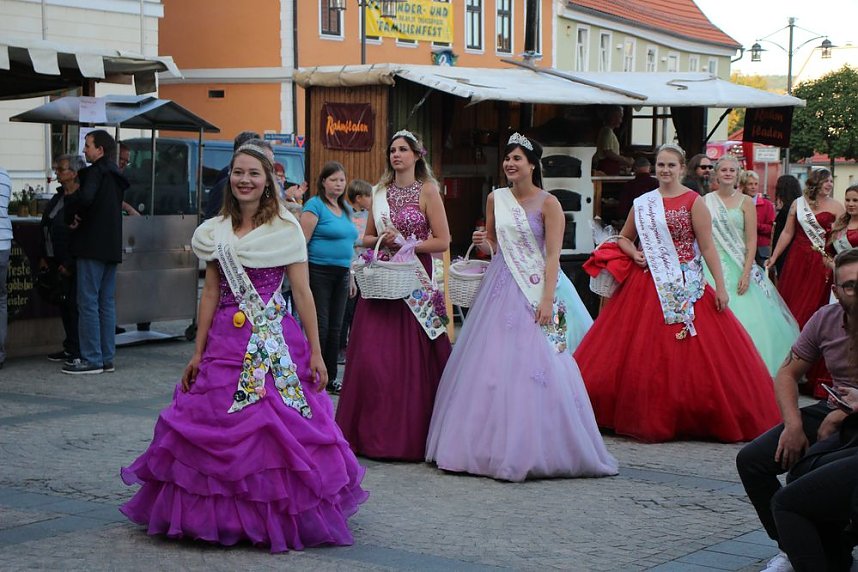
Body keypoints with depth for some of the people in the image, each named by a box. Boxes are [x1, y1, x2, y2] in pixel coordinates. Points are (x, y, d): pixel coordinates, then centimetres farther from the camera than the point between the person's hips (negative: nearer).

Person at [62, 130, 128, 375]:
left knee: (88, 302, -6)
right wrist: (76, 215, 5)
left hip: (92, 246, -9)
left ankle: (91, 359, -6)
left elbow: (85, 197, -27)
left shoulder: (96, 171, -10)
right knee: (107, 303, 10)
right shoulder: (115, 176, 18)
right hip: (112, 247, 9)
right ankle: (107, 357, 13)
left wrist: (71, 216, -8)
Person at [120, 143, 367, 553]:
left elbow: (302, 292, -2)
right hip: (226, 341, 4)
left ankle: (281, 518, 9)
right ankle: (221, 516, 14)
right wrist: (198, 353, 10)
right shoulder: (216, 231, 10)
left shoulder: (286, 228, 0)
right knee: (217, 432, 1)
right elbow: (210, 293, 13)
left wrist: (315, 352, -6)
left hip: (276, 342, -3)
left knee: (276, 432, -5)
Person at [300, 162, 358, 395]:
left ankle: (331, 377, 17)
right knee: (320, 326, -6)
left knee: (335, 328, 10)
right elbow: (302, 242, -14)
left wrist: (351, 275, 19)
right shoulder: (315, 206, -7)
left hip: (341, 273, 7)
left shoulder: (346, 209, 16)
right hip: (319, 271, -7)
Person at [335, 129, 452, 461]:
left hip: (414, 282, -4)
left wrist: (405, 243, -11)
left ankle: (410, 436, 5)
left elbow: (442, 241, -5)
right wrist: (382, 240, -2)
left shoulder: (427, 191, 0)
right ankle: (373, 434, 7)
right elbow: (367, 238, 19)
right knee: (371, 357, -2)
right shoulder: (380, 192, 13)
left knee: (412, 358, -4)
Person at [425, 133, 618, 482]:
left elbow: (553, 256, -9)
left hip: (533, 291, -5)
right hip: (498, 288, 5)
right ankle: (489, 445, 12)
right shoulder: (496, 199, 10)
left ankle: (532, 449, 1)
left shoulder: (548, 204, -4)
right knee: (489, 367, 4)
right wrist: (483, 244, -3)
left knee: (532, 368, -7)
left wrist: (547, 300, -18)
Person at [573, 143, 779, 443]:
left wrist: (720, 286, -11)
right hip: (647, 285, 4)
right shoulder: (642, 203, 11)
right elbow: (624, 237, 24)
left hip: (684, 287, -4)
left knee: (686, 356, -5)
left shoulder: (694, 202, -2)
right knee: (641, 354, 3)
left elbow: (707, 247, -6)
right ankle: (644, 417, 12)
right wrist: (634, 253, 2)